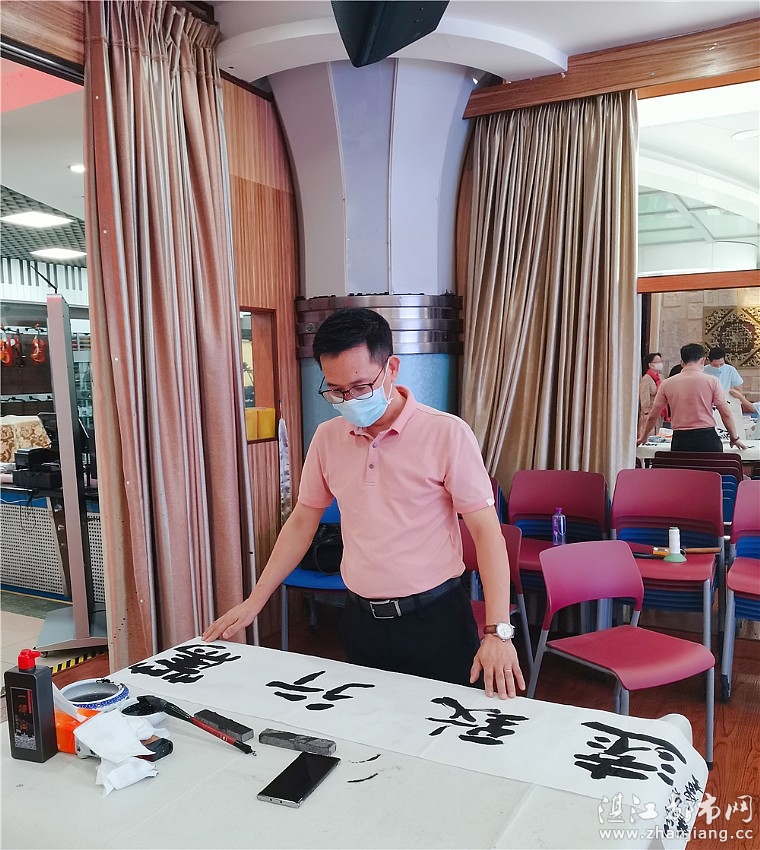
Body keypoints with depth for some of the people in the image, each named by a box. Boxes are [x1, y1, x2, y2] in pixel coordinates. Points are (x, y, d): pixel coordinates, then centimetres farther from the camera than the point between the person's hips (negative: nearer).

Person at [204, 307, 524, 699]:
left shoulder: (447, 434, -13)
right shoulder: (327, 437, 2)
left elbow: (487, 532, -13)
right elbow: (302, 522, 12)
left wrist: (498, 633, -20)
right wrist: (254, 601, 10)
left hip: (434, 621, -4)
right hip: (360, 619, 4)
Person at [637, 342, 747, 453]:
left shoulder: (667, 383, 6)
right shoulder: (712, 381, 0)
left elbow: (652, 416, 12)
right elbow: (726, 414, 2)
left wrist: (643, 437, 27)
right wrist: (734, 438, 16)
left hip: (680, 440, 2)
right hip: (707, 438, -2)